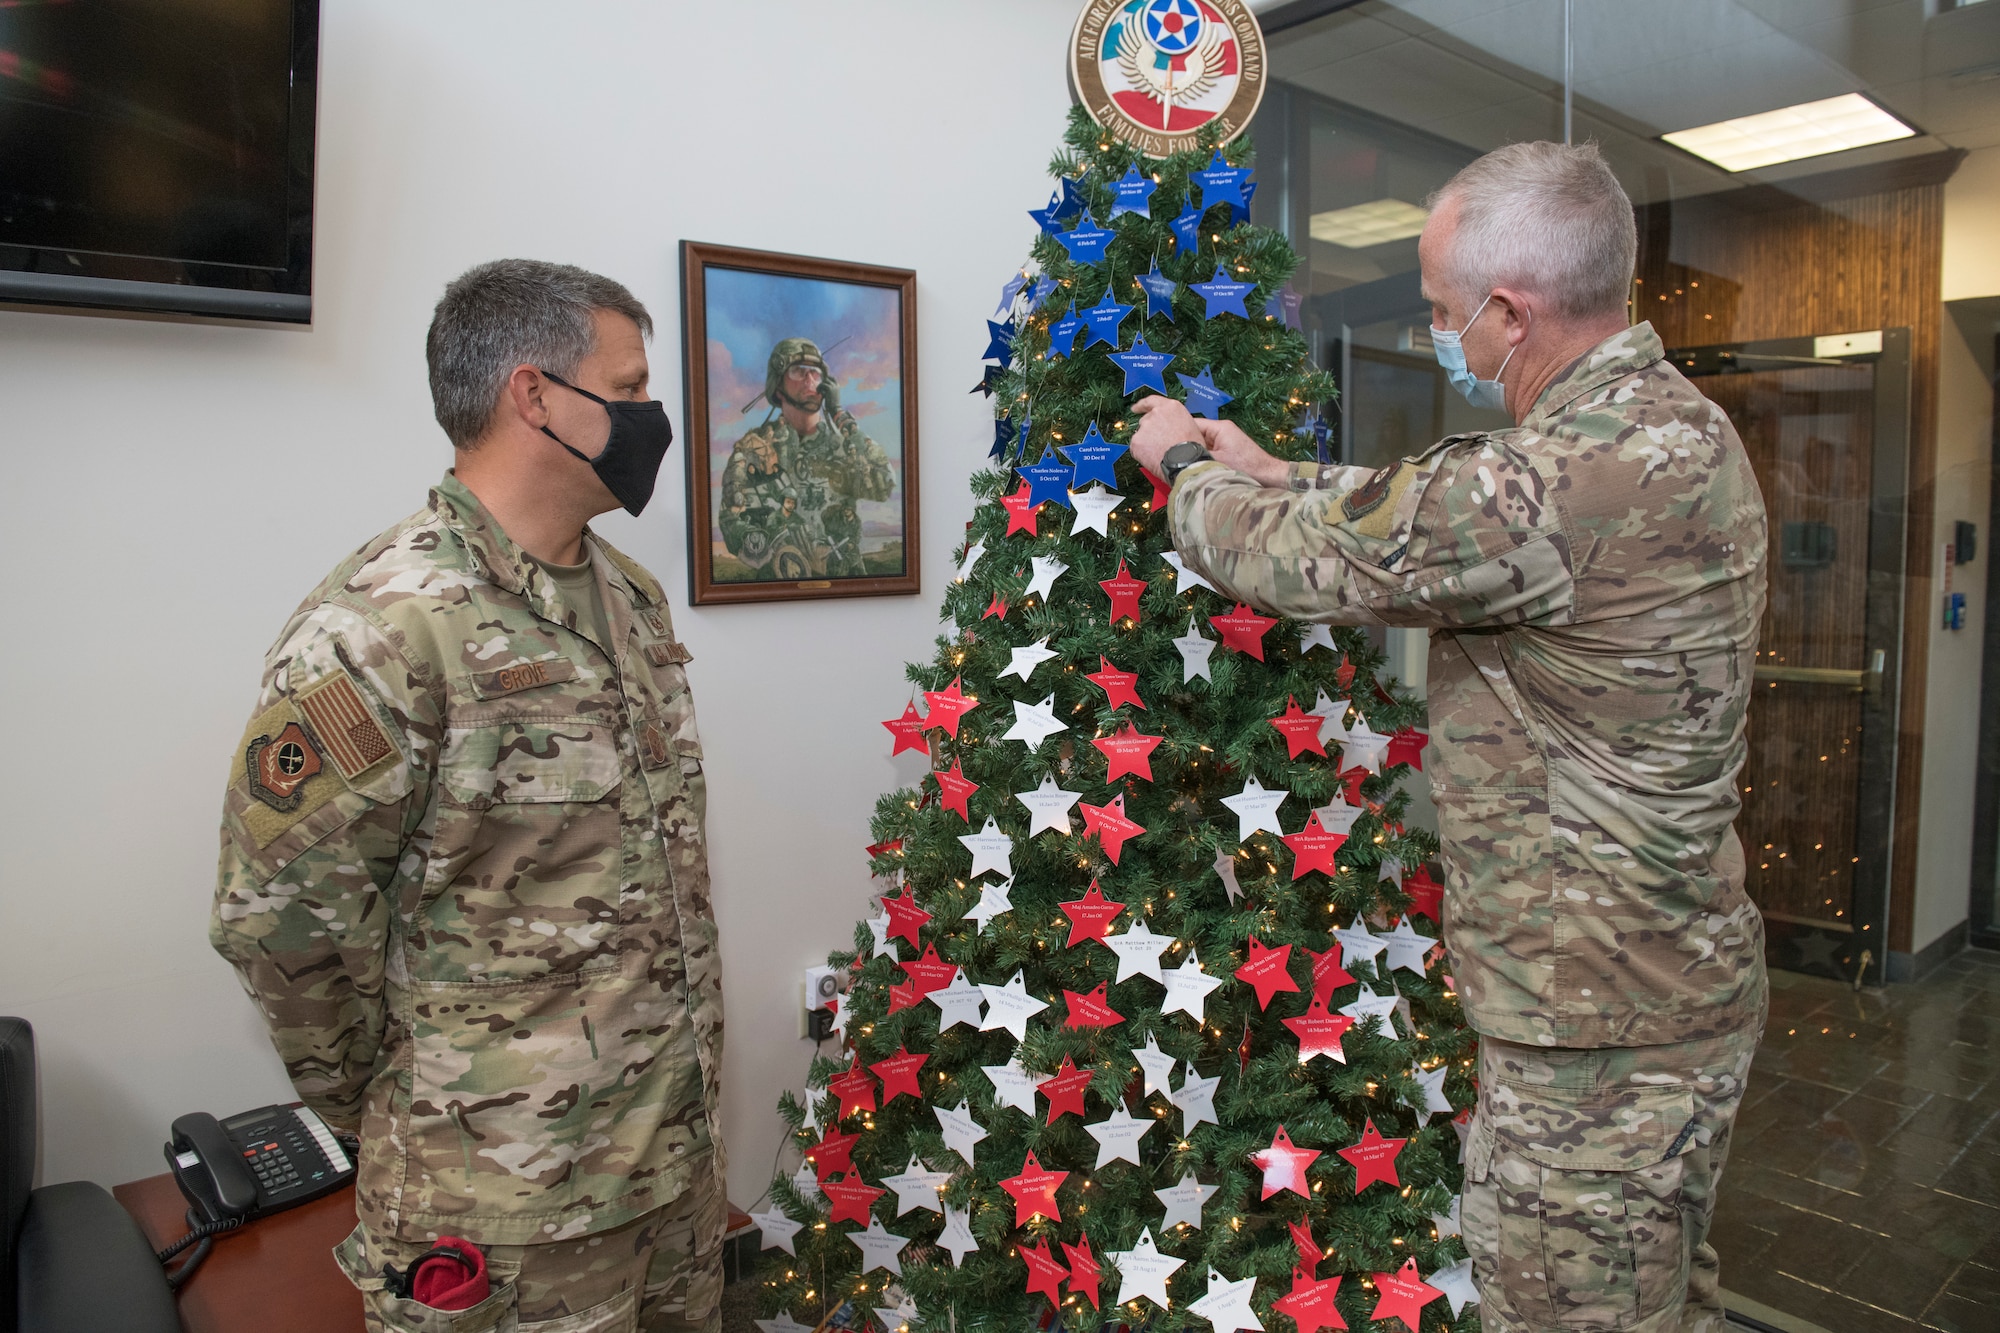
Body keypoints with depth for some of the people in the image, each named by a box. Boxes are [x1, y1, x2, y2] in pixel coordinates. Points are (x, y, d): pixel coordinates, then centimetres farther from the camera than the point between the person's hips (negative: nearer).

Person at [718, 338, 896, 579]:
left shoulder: (845, 439, 12)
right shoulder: (752, 449, 8)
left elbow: (883, 487, -6)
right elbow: (733, 524, 2)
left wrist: (840, 417, -6)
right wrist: (775, 555, -16)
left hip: (847, 576, 0)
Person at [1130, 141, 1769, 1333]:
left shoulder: (1569, 481, -29)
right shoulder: (1676, 421, 5)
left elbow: (1301, 556, -18)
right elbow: (1430, 510, 17)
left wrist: (1183, 465, 2)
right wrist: (1270, 471, 18)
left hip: (1595, 1034, -10)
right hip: (1688, 981, 10)